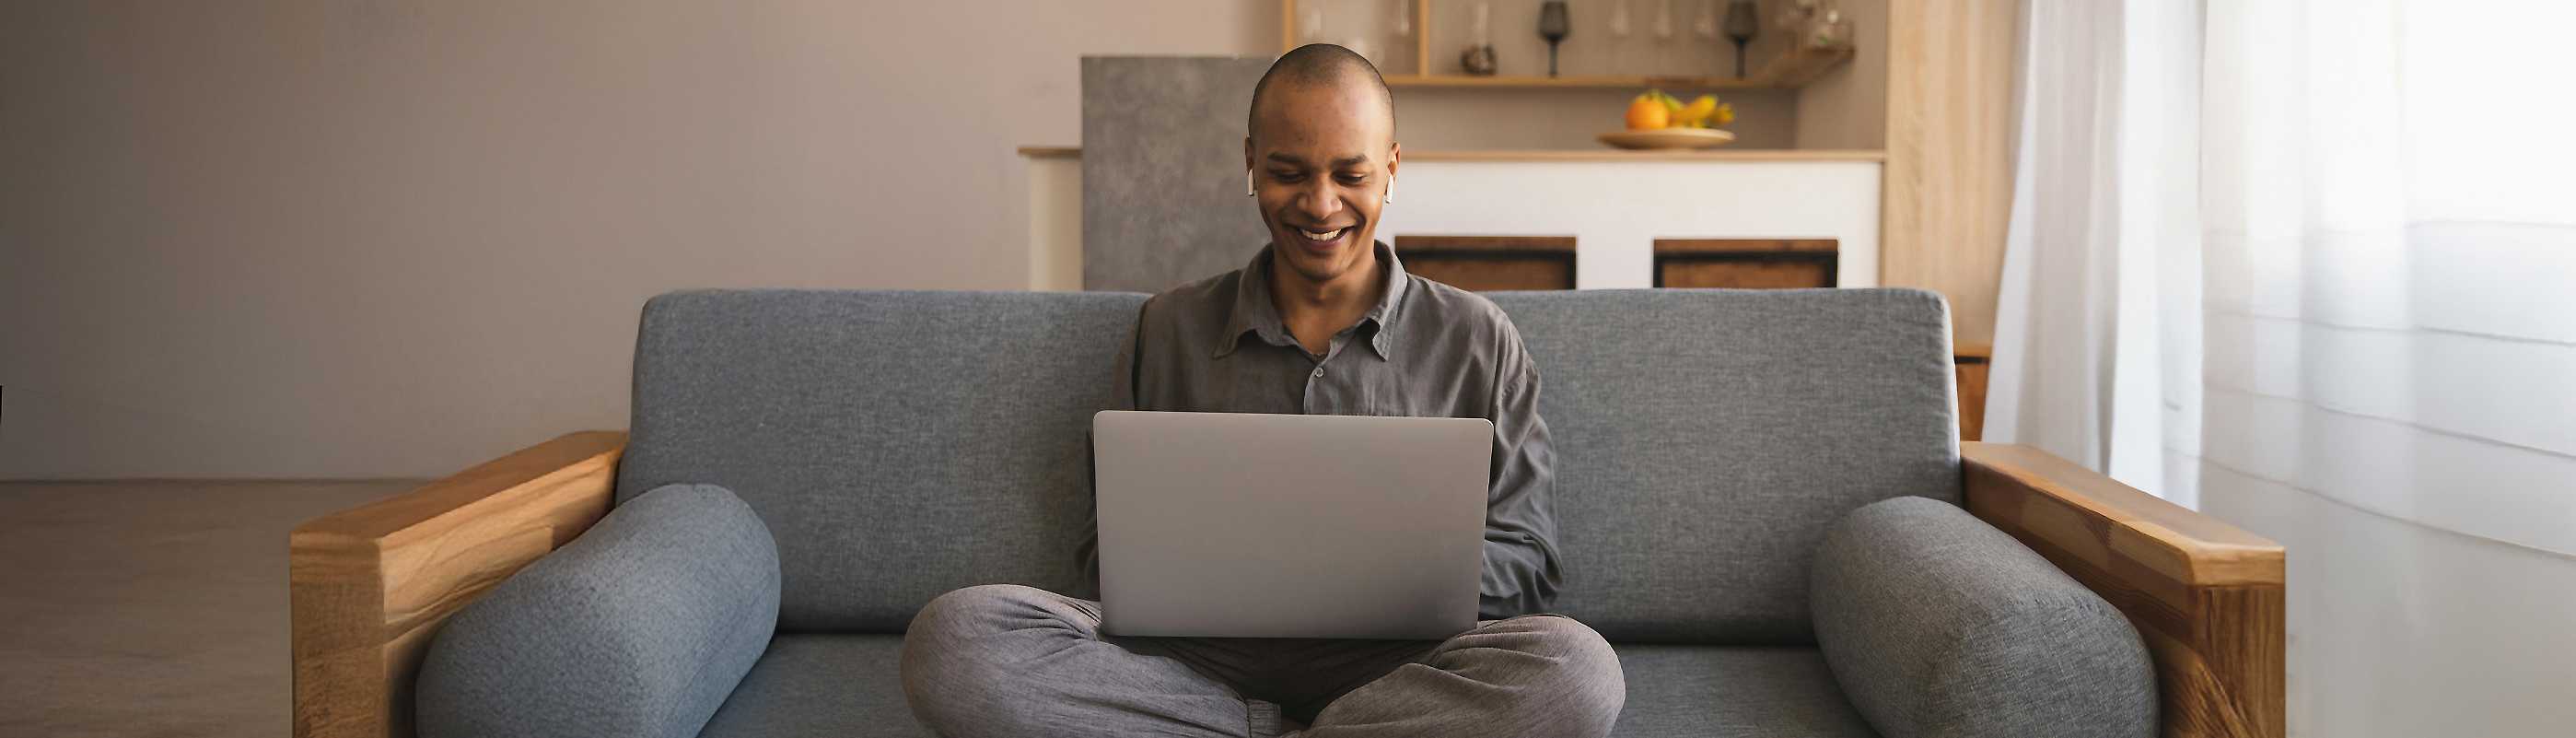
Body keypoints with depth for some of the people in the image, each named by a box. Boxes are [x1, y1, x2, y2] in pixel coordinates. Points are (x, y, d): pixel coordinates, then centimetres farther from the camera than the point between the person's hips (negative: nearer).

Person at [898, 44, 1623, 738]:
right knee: (951, 636, -27)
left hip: (1394, 660, 0)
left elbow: (1525, 564, 11)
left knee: (1578, 665, -34)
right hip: (1196, 655, 1)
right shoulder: (1169, 329, 14)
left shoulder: (1477, 338, 11)